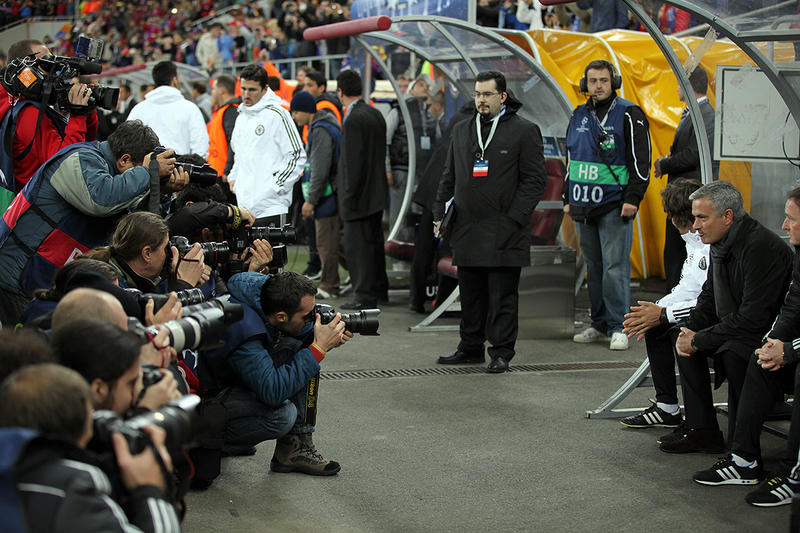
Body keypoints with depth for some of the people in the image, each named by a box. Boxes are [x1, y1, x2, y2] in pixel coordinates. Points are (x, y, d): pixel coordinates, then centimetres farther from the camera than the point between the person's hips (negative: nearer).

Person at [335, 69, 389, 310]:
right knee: (373, 241, 19)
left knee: (357, 245, -3)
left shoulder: (354, 119, -19)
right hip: (376, 191, 10)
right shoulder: (375, 114, 10)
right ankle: (379, 289, 30)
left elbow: (354, 161, -21)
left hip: (360, 194, -10)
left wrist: (349, 196, -17)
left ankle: (365, 296, 1)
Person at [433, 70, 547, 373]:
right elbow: (449, 177, 21)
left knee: (503, 296, 0)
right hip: (467, 231, 5)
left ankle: (501, 353, 7)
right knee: (470, 295, 12)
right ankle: (471, 348, 22)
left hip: (503, 232, -5)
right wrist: (440, 214, 11)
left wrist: (514, 219, -12)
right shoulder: (461, 131, 15)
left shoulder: (524, 131, -2)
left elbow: (535, 180, -5)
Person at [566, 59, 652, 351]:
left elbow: (641, 160, -6)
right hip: (583, 205, 6)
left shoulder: (628, 115, -3)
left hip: (615, 205, -6)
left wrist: (633, 198, -14)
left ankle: (618, 327, -4)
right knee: (594, 268, 9)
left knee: (615, 267, -9)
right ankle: (600, 324, 17)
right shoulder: (579, 116, 15)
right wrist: (568, 198, 18)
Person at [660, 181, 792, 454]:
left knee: (733, 351, -34)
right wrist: (690, 329, -5)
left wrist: (699, 340, -22)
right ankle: (702, 429, 7)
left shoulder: (761, 247, -26)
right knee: (685, 339, 5)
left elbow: (753, 318, -29)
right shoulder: (720, 243, 5)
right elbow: (709, 298, 16)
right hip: (737, 330, 10)